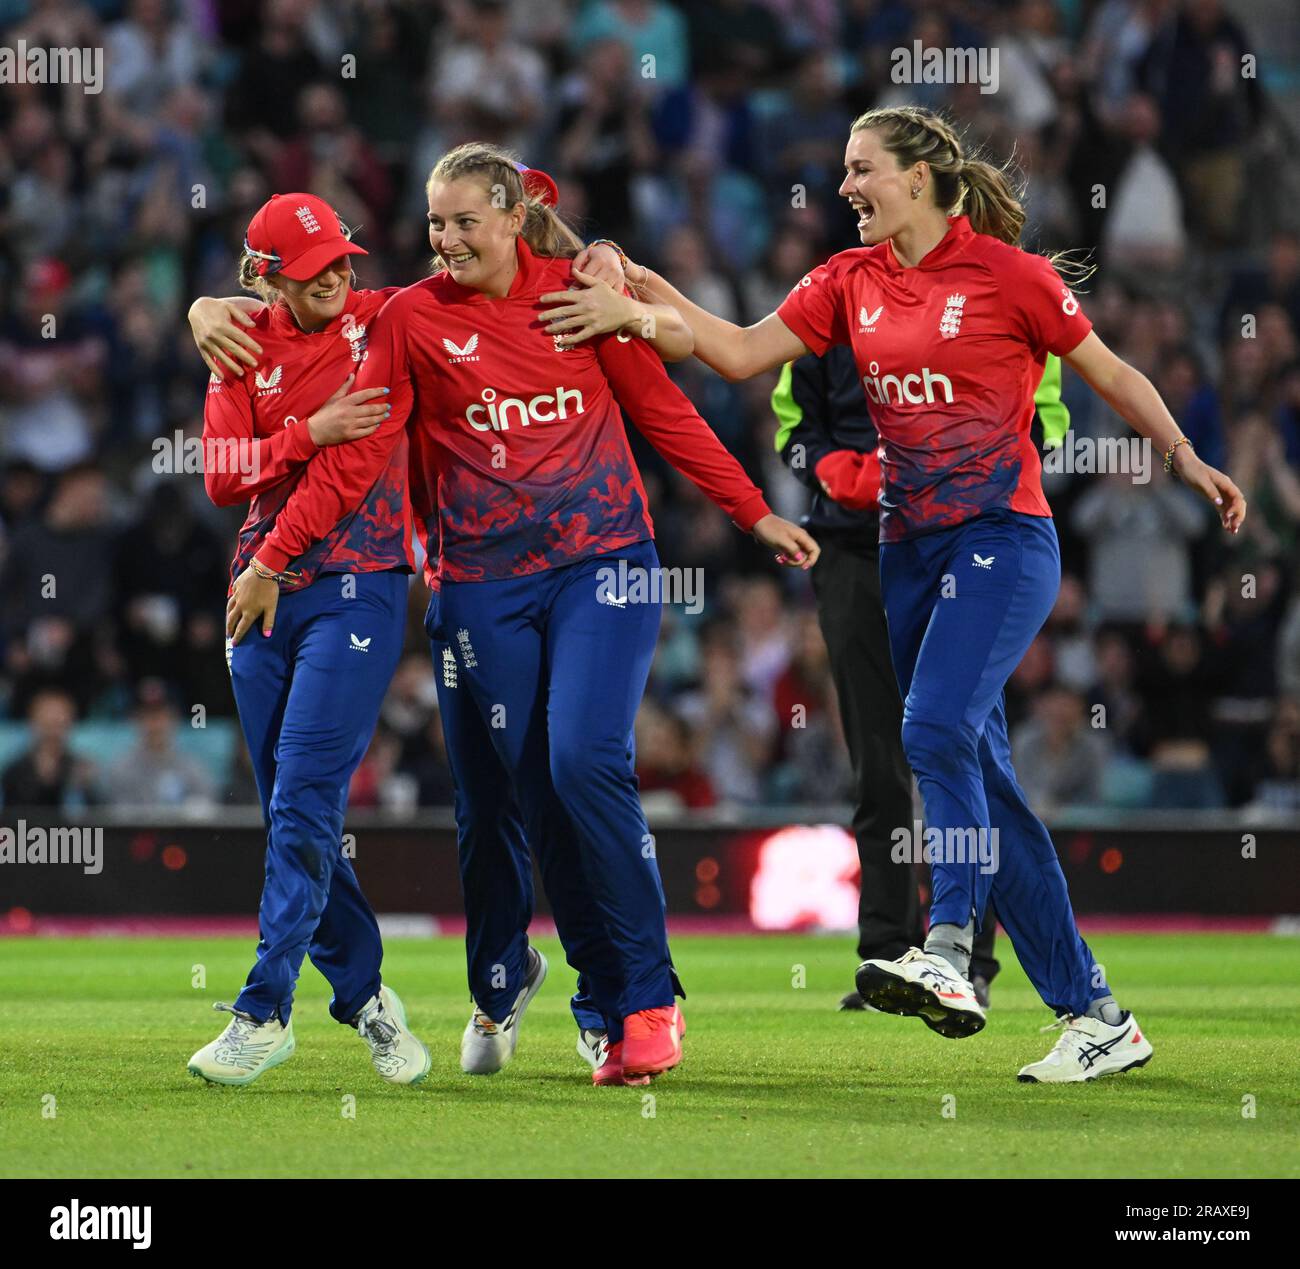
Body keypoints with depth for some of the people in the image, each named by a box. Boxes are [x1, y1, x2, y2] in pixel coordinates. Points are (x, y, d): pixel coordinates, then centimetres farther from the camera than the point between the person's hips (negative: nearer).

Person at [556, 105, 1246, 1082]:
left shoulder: (1005, 272, -6)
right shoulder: (850, 283, 10)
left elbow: (1111, 375, 1)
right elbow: (741, 354, 8)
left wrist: (1188, 461, -4)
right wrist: (649, 288, 1)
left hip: (1001, 538, -6)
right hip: (911, 545, 6)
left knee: (937, 729, -26)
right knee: (981, 778, 3)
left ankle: (949, 952, -30)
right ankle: (1096, 1016, 5)